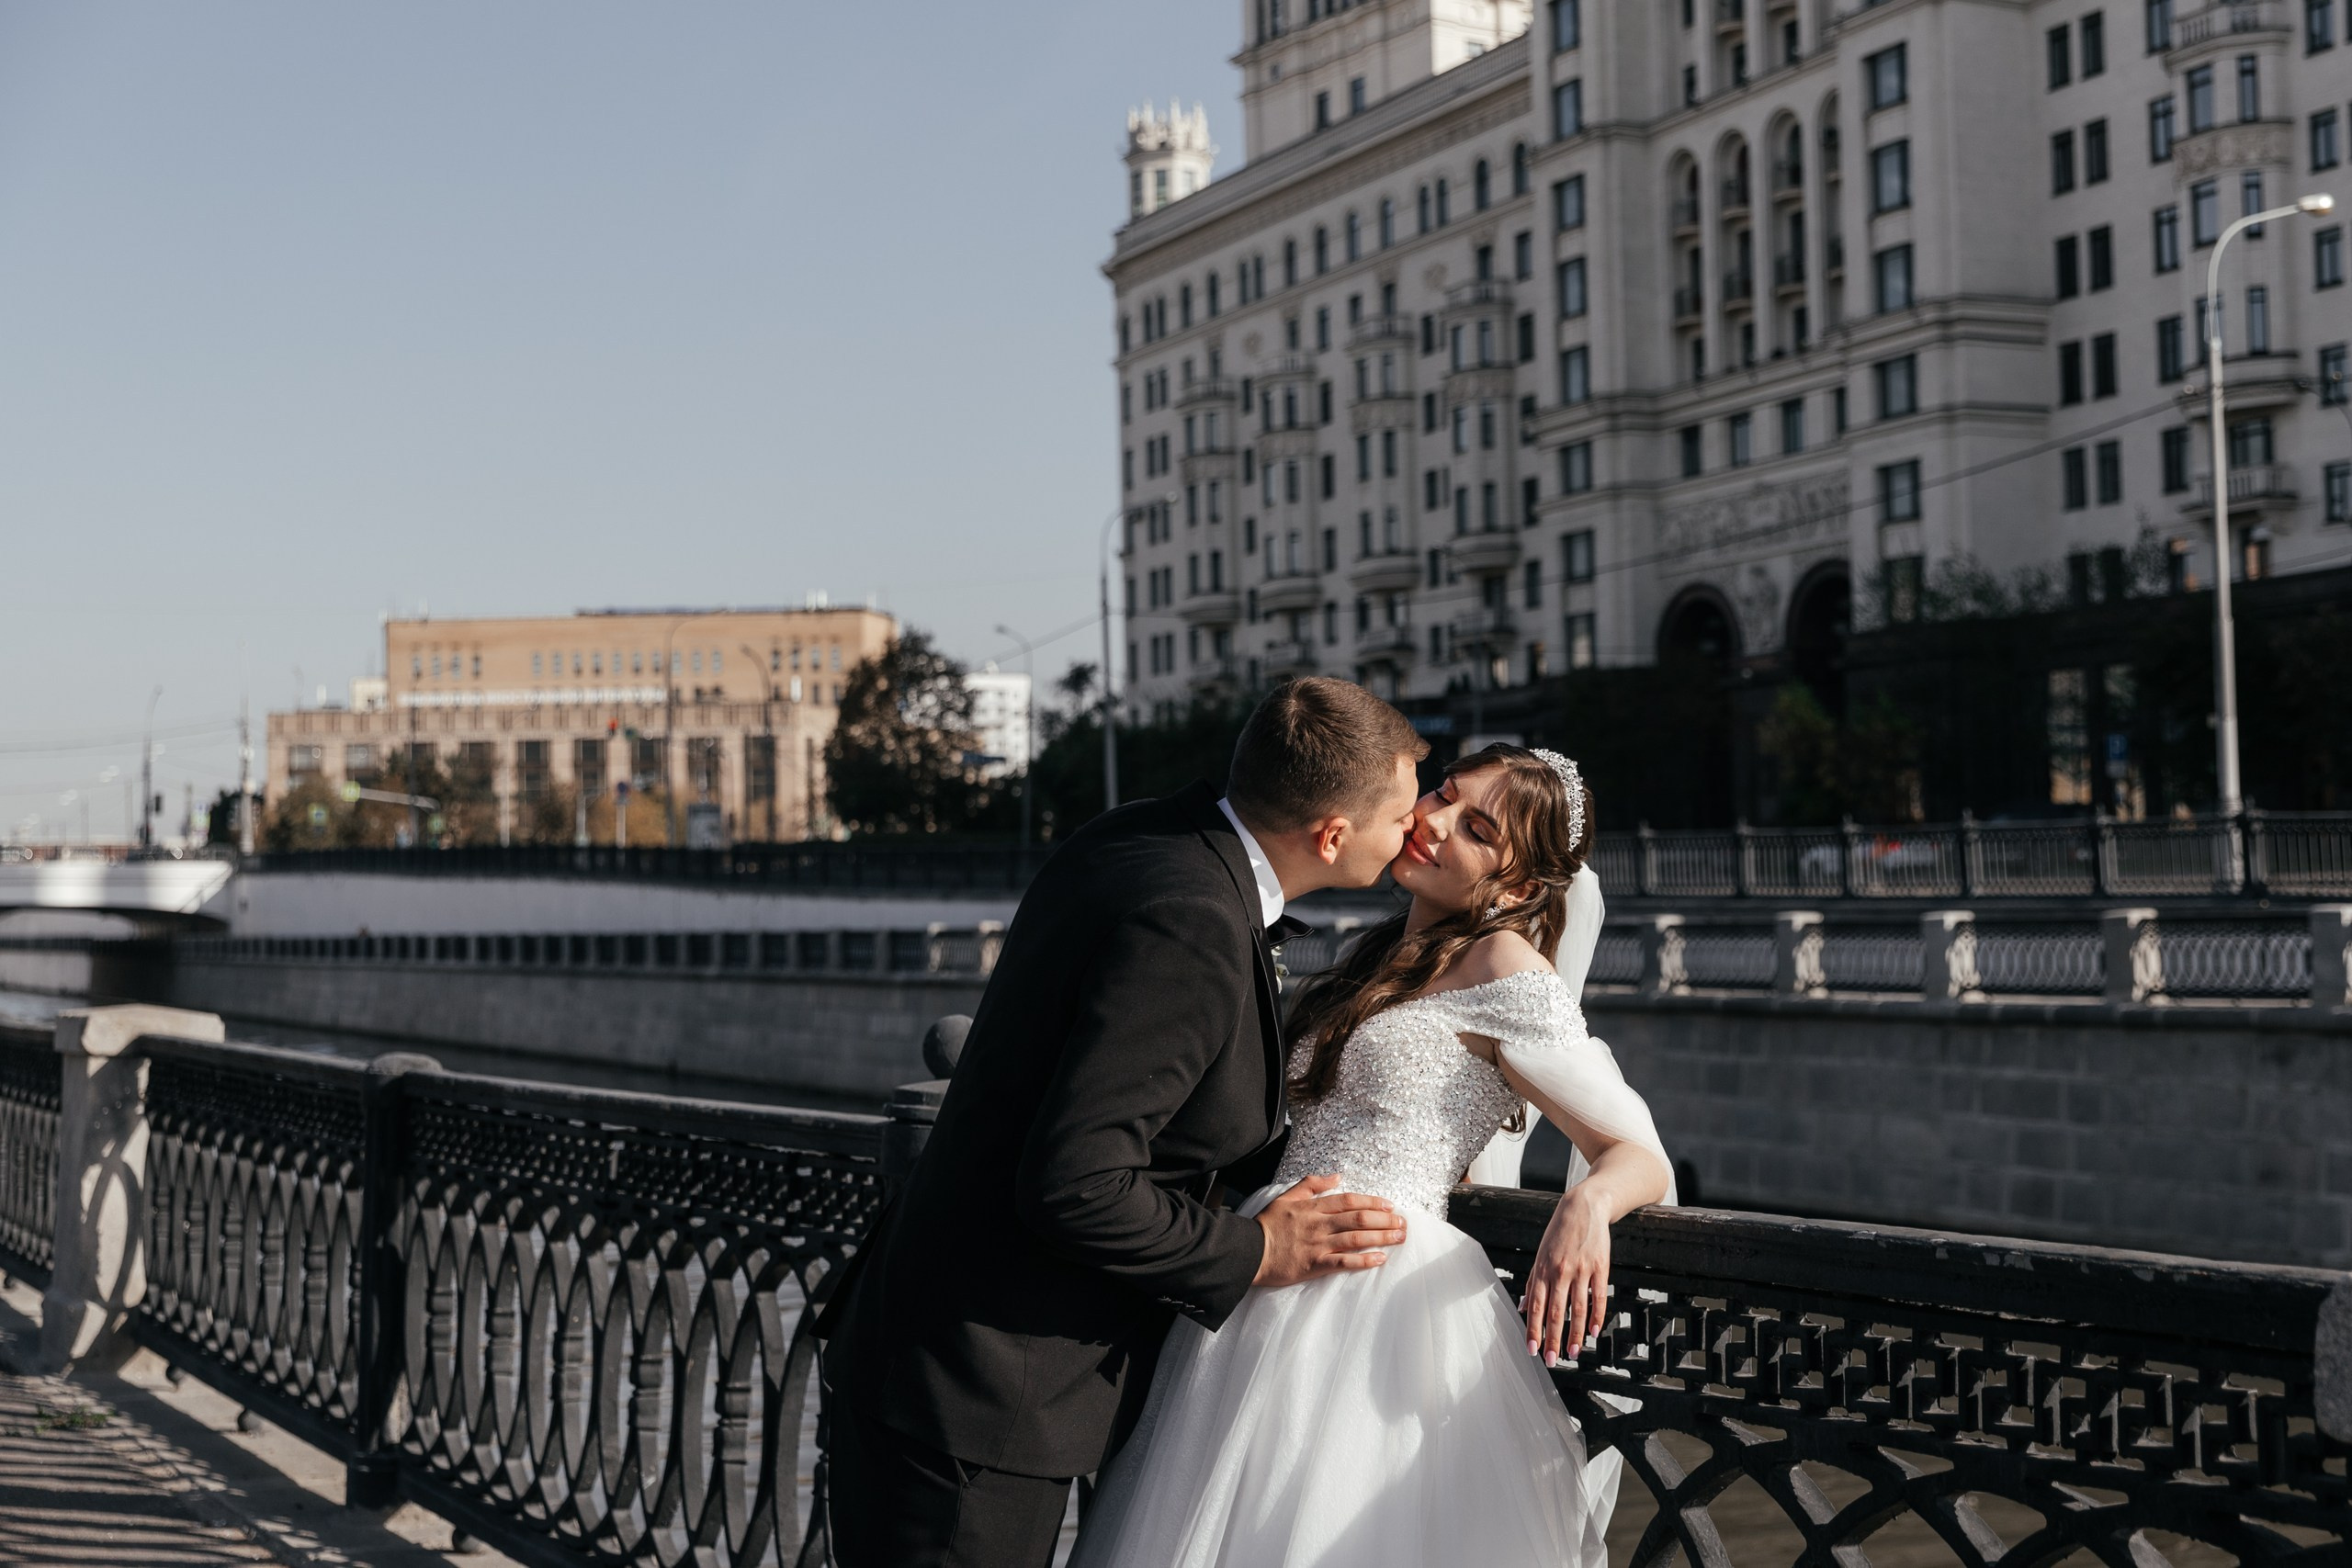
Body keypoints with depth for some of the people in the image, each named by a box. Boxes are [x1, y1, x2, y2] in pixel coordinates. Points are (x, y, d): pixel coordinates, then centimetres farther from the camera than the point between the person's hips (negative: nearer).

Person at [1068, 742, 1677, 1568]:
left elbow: (1641, 1156, -10)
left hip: (1379, 1301, -8)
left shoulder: (1503, 966, -6)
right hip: (1275, 1301, 8)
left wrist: (1586, 1206, -30)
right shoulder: (1378, 954, 17)